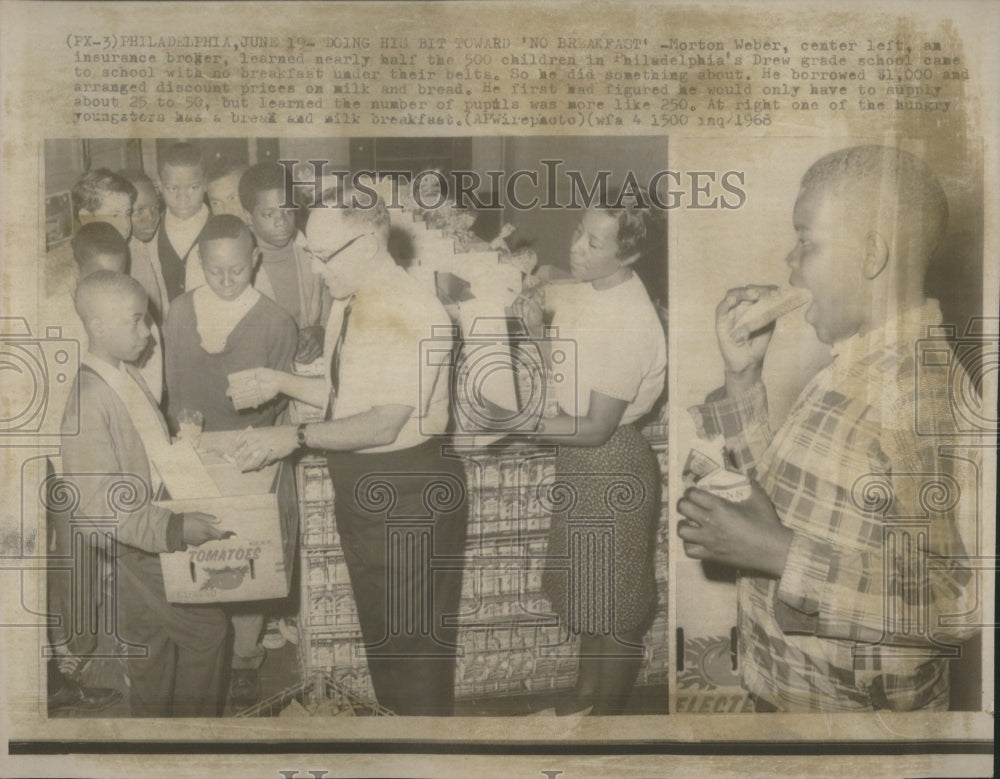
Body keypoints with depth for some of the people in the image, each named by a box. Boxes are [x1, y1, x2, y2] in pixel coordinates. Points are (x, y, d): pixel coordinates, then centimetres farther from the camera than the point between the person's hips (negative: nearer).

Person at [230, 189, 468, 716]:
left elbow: (386, 422, -25)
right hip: (358, 488, 9)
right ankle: (390, 713, 42)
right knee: (377, 628, 23)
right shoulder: (347, 303, 7)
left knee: (413, 637, 6)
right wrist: (283, 383, 2)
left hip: (407, 493, -9)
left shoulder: (407, 312, -22)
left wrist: (297, 437, -24)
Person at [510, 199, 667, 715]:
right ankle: (585, 693, 42)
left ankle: (606, 711, 29)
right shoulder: (586, 291, 0)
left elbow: (596, 428, -25)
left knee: (613, 601, 10)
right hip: (579, 462, 9)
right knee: (586, 590, 23)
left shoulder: (630, 321, -26)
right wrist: (533, 327, -10)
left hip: (612, 465, -9)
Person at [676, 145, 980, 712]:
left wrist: (780, 555, -28)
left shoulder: (925, 393, -25)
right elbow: (779, 497, 6)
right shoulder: (853, 371, 2)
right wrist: (744, 373, -1)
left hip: (861, 703, -7)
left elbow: (960, 599, -28)